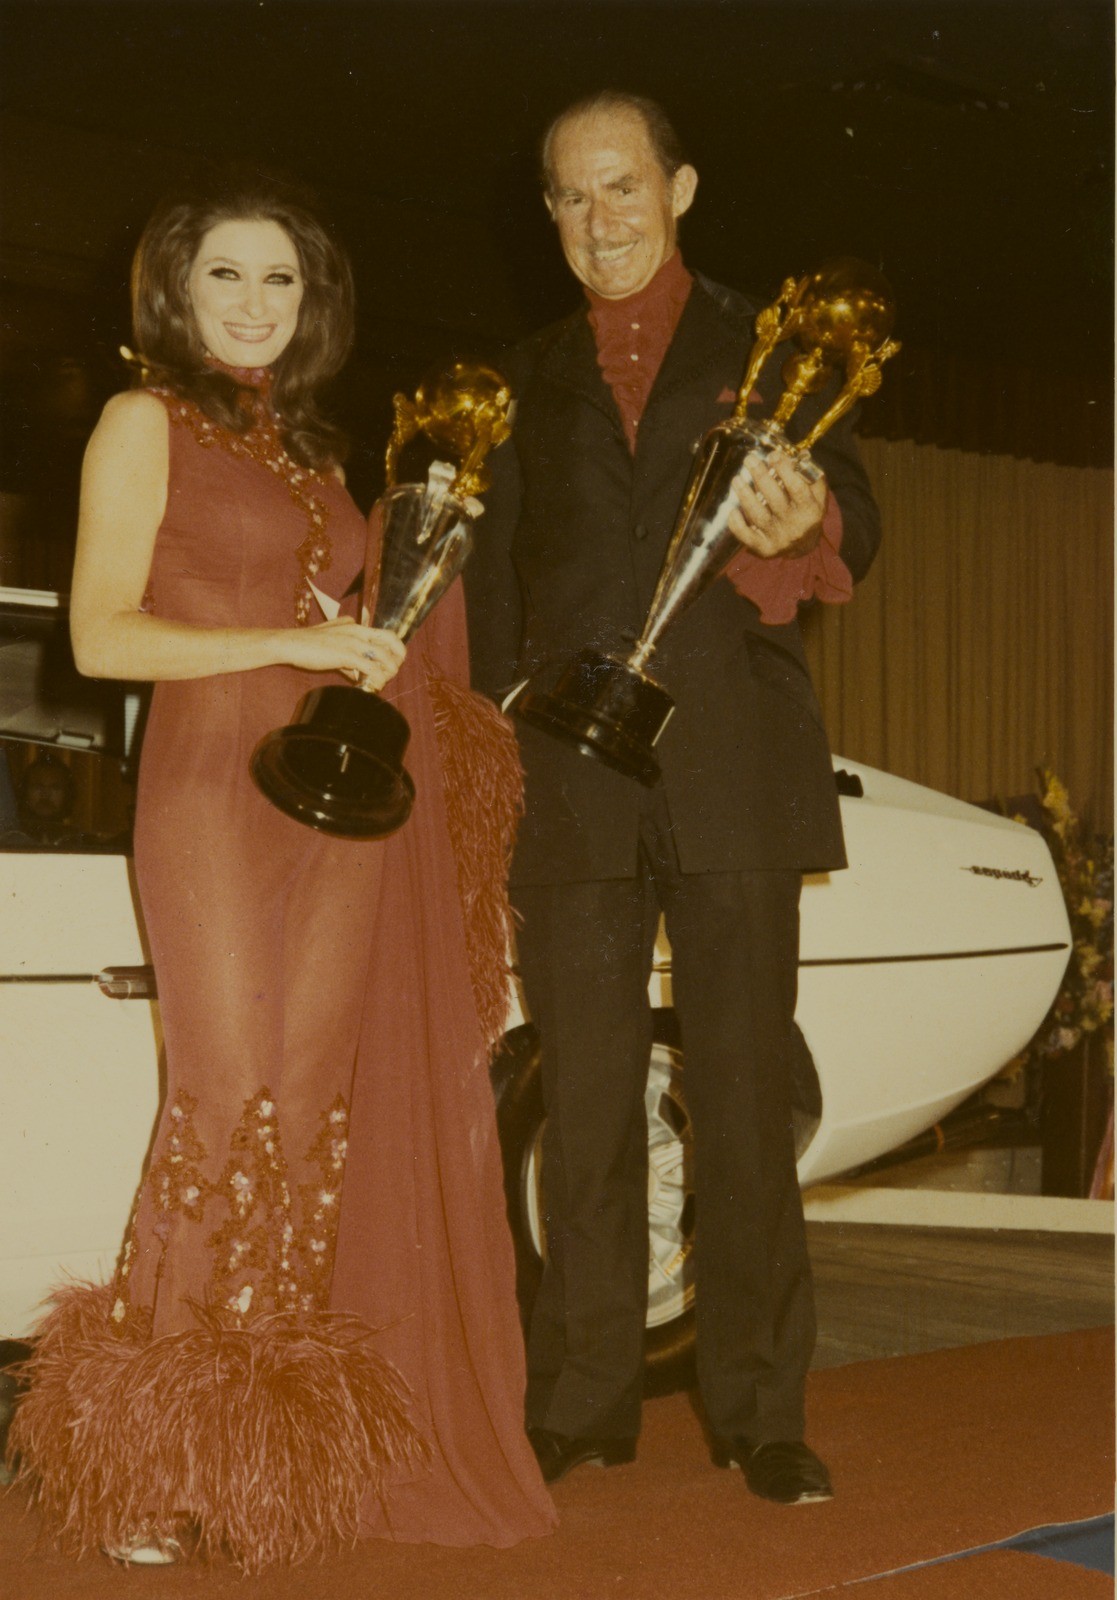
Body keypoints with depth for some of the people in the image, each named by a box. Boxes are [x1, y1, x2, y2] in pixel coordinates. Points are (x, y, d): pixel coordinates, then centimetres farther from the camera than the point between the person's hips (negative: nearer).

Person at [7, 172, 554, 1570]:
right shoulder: (147, 422, 2)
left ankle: (282, 1452, 11)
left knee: (324, 1118, 3)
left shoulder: (308, 449, 22)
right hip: (220, 791, -6)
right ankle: (146, 1467, -2)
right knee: (235, 1103, -11)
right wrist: (294, 644, -14)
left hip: (343, 806, 6)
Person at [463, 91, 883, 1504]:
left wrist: (809, 521, -22)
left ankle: (759, 1409, 10)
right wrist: (492, 759, 4)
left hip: (734, 775, -2)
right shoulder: (525, 381, 17)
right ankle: (582, 1403, 15)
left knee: (745, 1096, 0)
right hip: (572, 782, 2)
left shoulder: (769, 351, 12)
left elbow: (852, 519, 3)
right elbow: (494, 583, 16)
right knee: (582, 1102, 5)